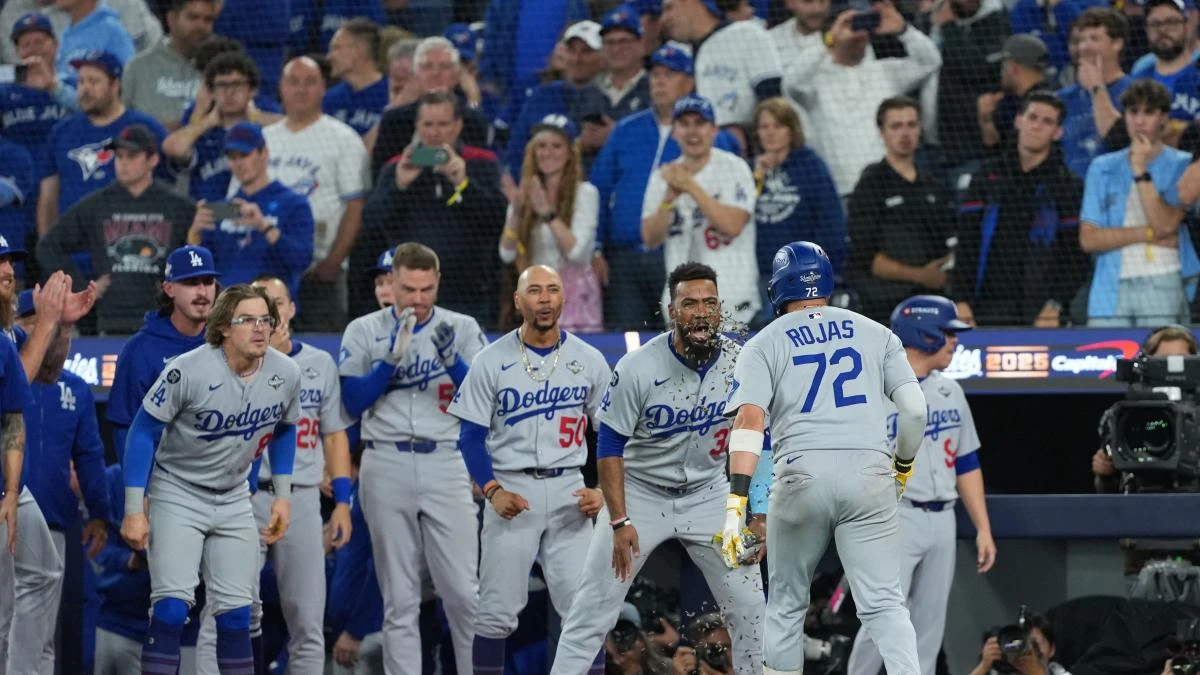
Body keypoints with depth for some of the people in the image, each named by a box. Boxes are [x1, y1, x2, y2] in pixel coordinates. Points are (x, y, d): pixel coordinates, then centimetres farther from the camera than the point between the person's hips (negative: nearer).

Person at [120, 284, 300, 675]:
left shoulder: (285, 374, -9)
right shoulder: (189, 371, -24)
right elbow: (143, 431, -16)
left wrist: (283, 495, 10)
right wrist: (134, 509, -17)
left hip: (234, 501, 5)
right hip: (177, 494, -5)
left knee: (236, 614, 4)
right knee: (172, 607, -16)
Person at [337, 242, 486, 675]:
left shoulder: (462, 330, 5)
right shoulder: (364, 331, 5)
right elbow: (352, 403, -3)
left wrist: (452, 361, -19)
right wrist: (393, 358, -15)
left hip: (445, 465, 0)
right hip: (387, 469, 0)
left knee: (463, 591, -6)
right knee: (399, 598, 3)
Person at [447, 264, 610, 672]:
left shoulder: (589, 361, 4)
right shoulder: (491, 362, -1)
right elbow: (471, 437, 0)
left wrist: (604, 490, -6)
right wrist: (492, 491, -14)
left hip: (568, 492, 1)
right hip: (510, 490, -1)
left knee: (584, 609, -3)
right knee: (496, 609, -2)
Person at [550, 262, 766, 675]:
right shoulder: (638, 369, -21)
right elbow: (610, 446, -13)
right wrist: (619, 522, -19)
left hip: (707, 496, 3)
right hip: (640, 492, -3)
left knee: (749, 607, -1)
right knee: (594, 606, -7)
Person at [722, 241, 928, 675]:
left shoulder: (765, 344, 9)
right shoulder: (876, 334, 15)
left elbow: (749, 420, -6)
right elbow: (915, 409, 7)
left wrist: (736, 502, -14)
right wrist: (903, 467, 25)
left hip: (802, 477, -1)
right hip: (871, 475, 1)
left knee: (787, 606, 14)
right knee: (883, 603, -1)